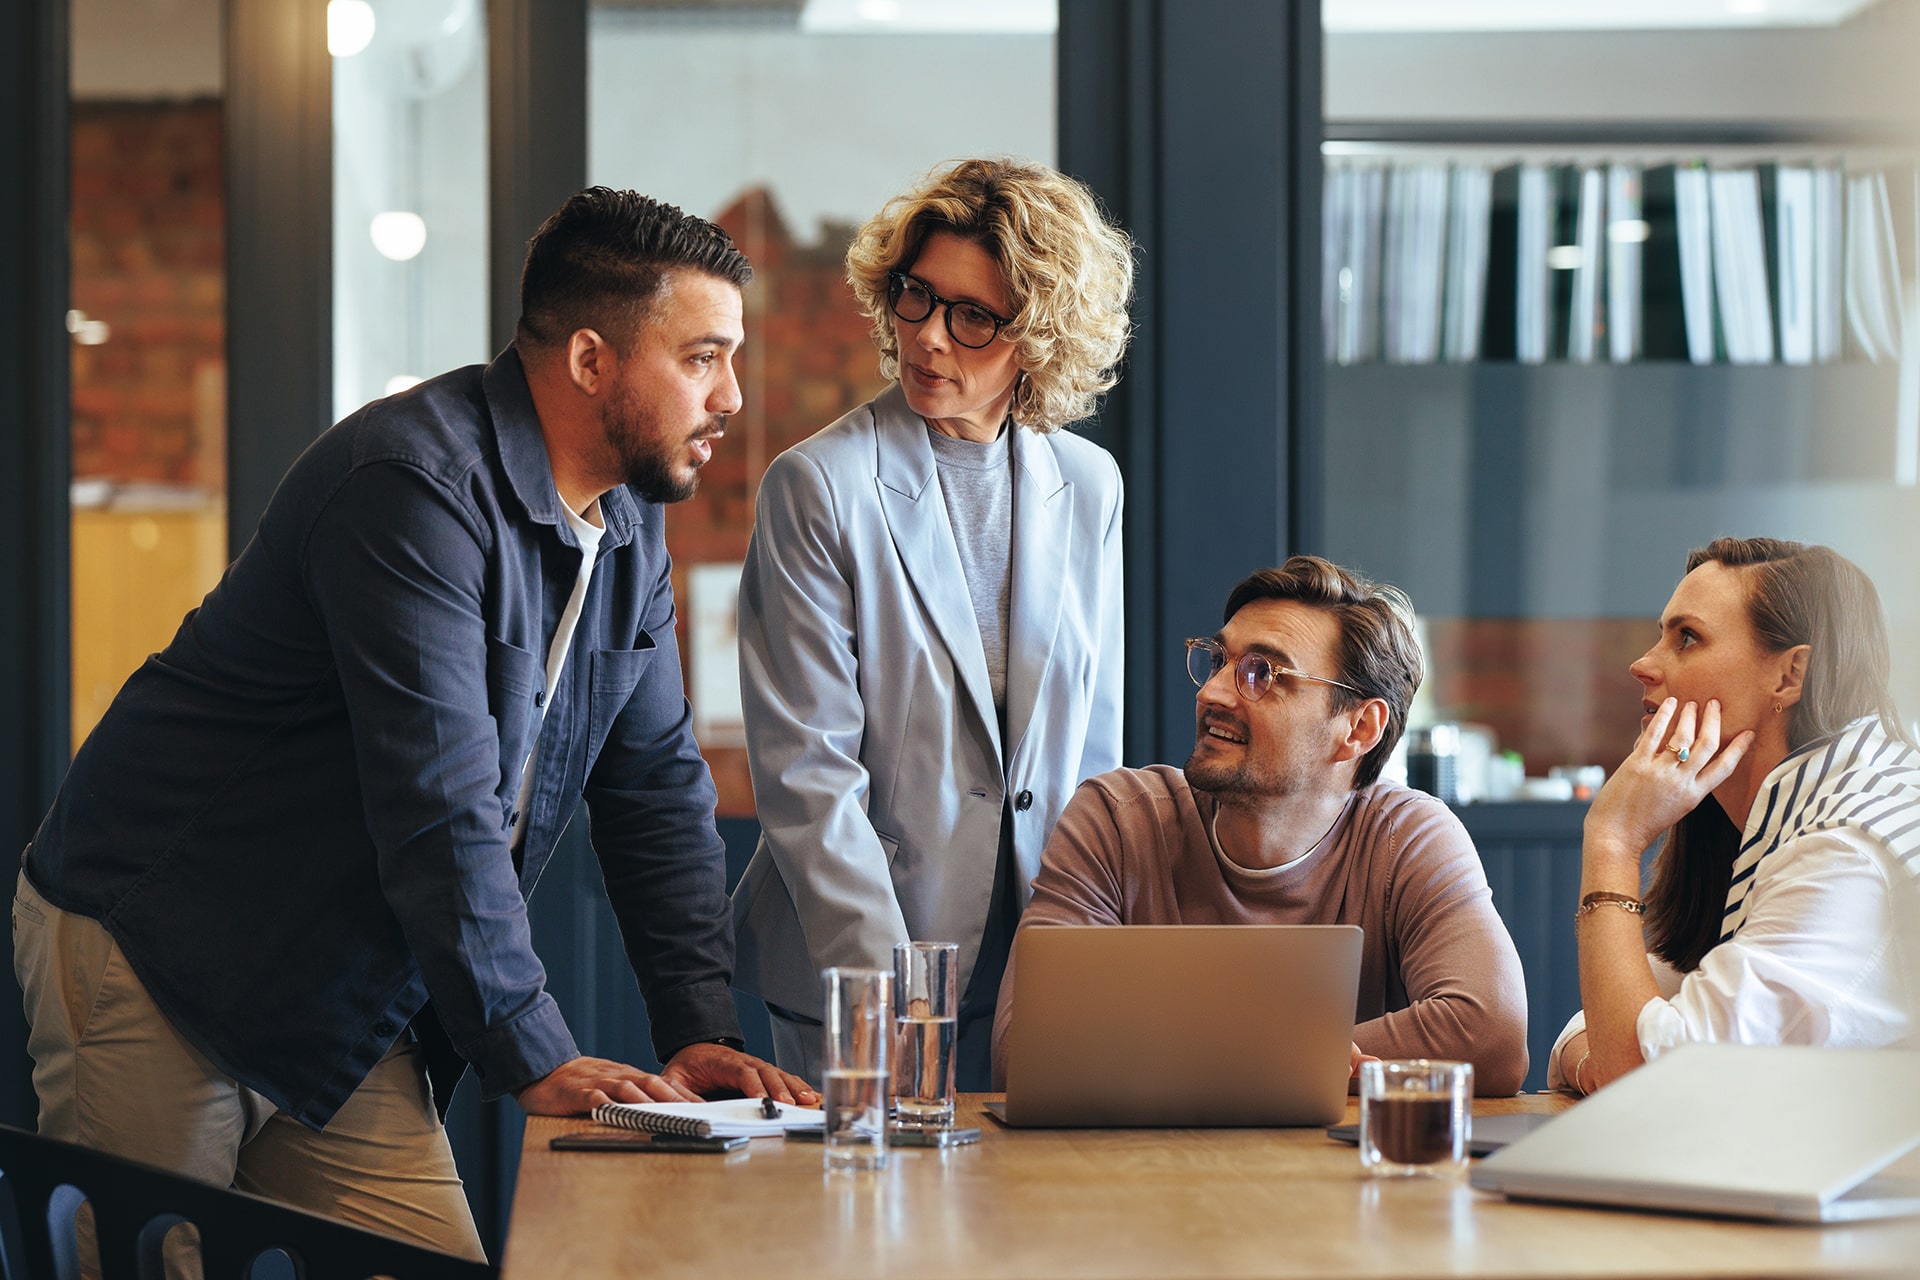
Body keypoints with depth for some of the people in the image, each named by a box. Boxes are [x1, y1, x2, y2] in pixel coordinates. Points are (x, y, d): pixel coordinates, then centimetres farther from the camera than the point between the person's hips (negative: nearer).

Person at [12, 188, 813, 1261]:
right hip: (157, 965, -8)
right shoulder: (415, 486, -22)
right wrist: (537, 1058, -24)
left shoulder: (628, 526, 7)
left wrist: (701, 1032, -1)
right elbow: (439, 806, -26)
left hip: (347, 1011, 8)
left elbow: (659, 786, 10)